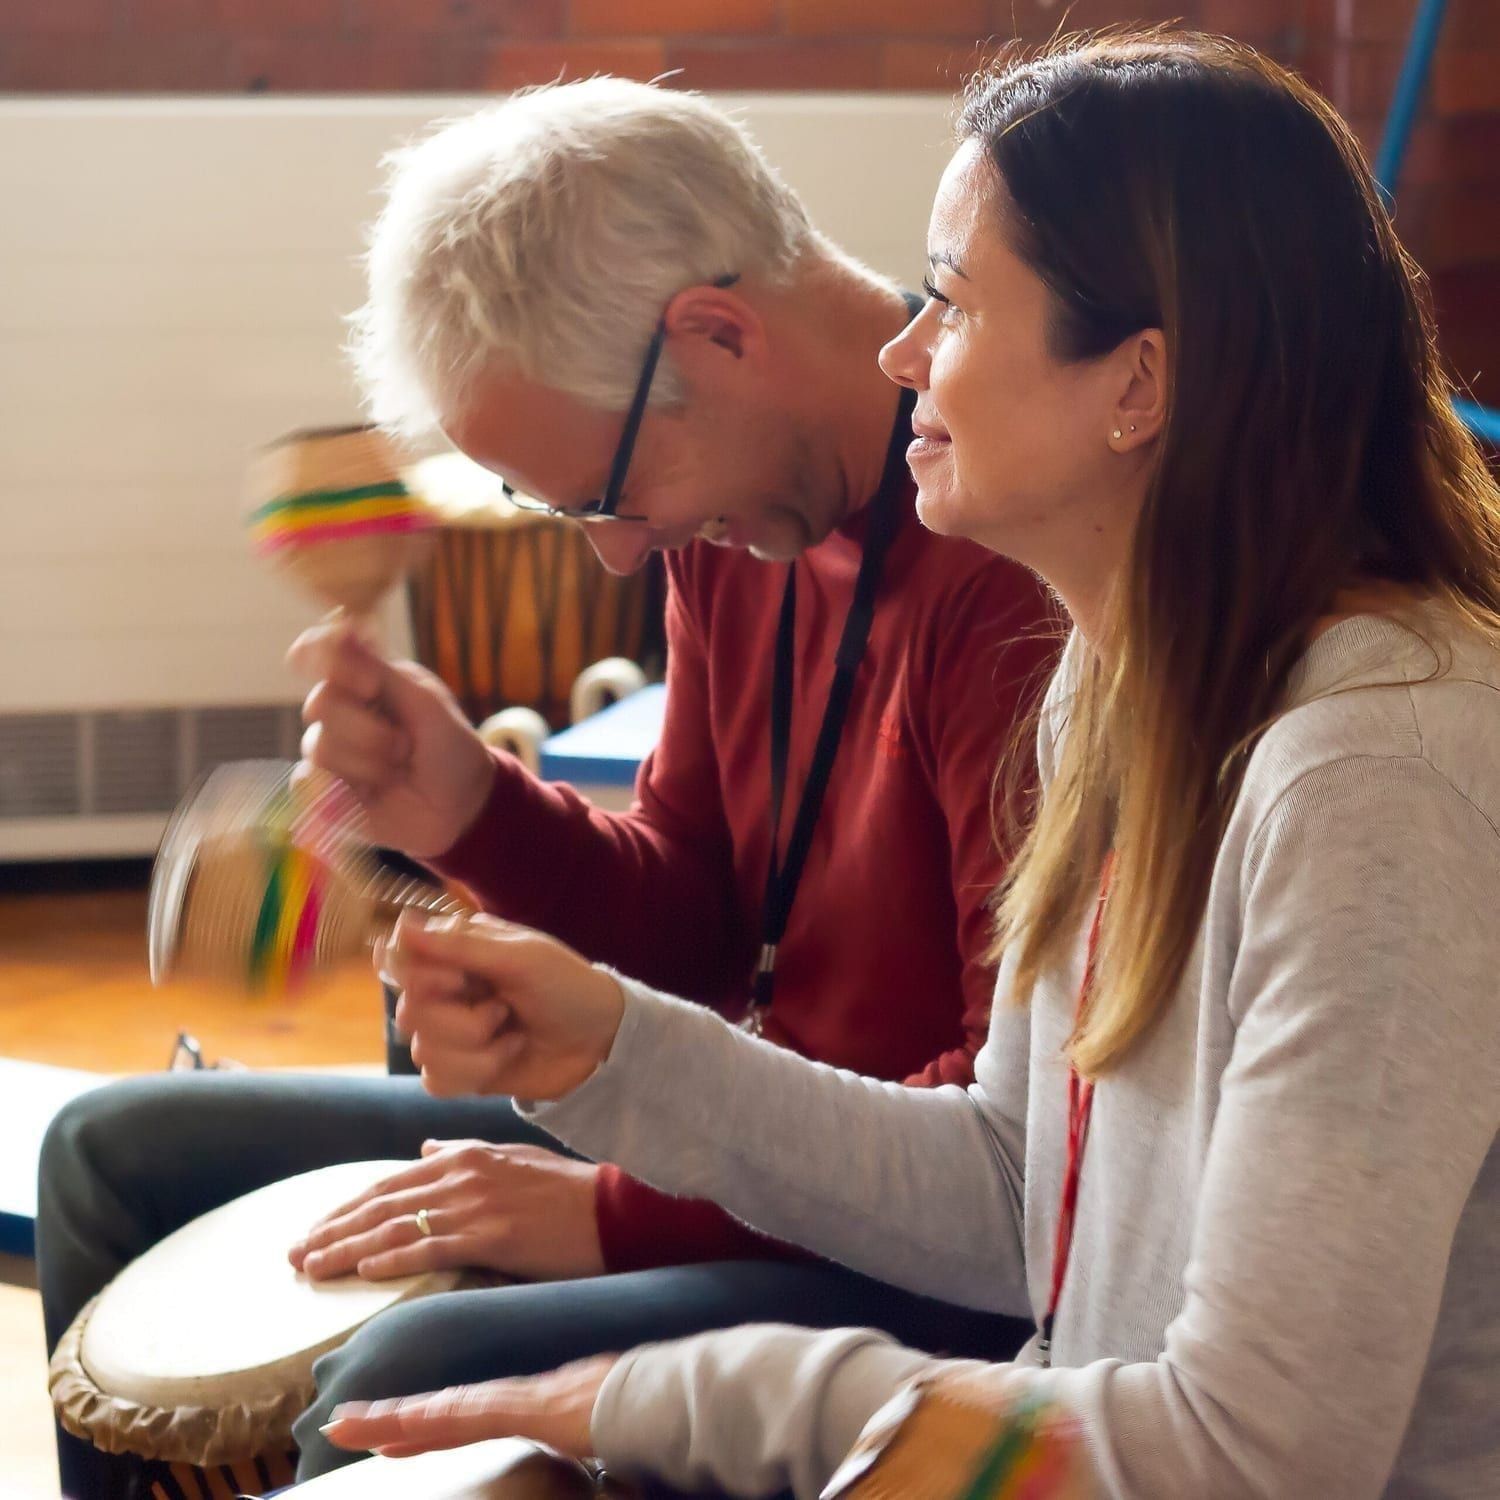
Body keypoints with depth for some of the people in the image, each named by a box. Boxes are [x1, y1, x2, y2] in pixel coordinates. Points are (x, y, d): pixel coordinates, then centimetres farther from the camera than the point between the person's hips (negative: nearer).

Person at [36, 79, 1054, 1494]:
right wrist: (474, 813, -8)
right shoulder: (735, 520, 3)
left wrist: (622, 1212, -23)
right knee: (117, 1152, 15)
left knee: (414, 1381, -33)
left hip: (967, 1268, -9)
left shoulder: (1013, 570, -25)